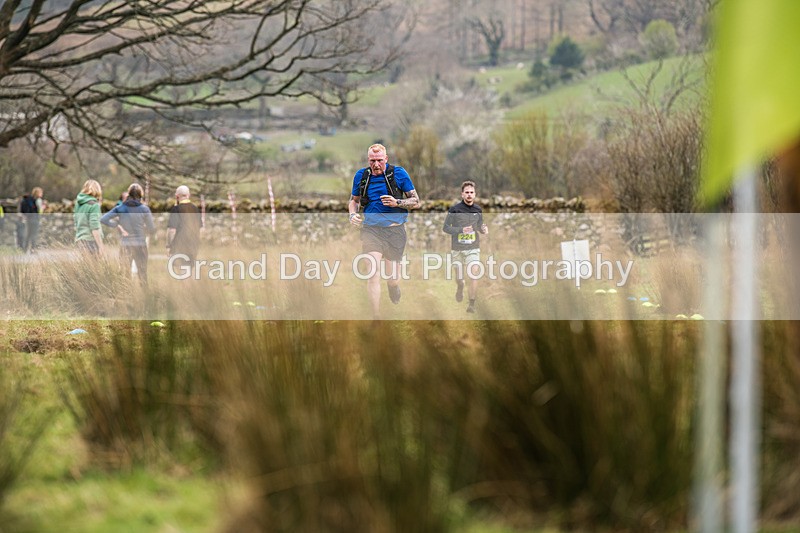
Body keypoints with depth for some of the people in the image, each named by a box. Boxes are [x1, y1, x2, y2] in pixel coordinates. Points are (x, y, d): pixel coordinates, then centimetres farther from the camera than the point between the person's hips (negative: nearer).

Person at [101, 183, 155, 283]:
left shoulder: (120, 208, 0)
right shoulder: (144, 209, -6)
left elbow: (104, 219, -7)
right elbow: (152, 230, -4)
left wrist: (118, 226, -2)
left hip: (125, 244, 2)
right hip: (140, 244, -2)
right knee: (143, 274, 6)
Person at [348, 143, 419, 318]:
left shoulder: (399, 173, -3)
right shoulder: (361, 176, 5)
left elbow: (416, 201, 1)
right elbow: (353, 200, 20)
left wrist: (397, 202, -17)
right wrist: (353, 214, -1)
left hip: (394, 229, 0)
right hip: (371, 229, 0)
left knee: (392, 275, 11)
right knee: (374, 274, -16)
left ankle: (393, 285, 51)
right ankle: (376, 318, -11)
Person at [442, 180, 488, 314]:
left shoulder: (478, 210, 5)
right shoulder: (454, 210, -7)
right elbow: (446, 227, -6)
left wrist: (484, 229, -5)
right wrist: (461, 230, -20)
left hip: (473, 247, 1)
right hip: (457, 247, -1)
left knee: (474, 274, -14)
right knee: (458, 276, 10)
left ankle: (472, 304, -10)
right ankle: (460, 288, 47)